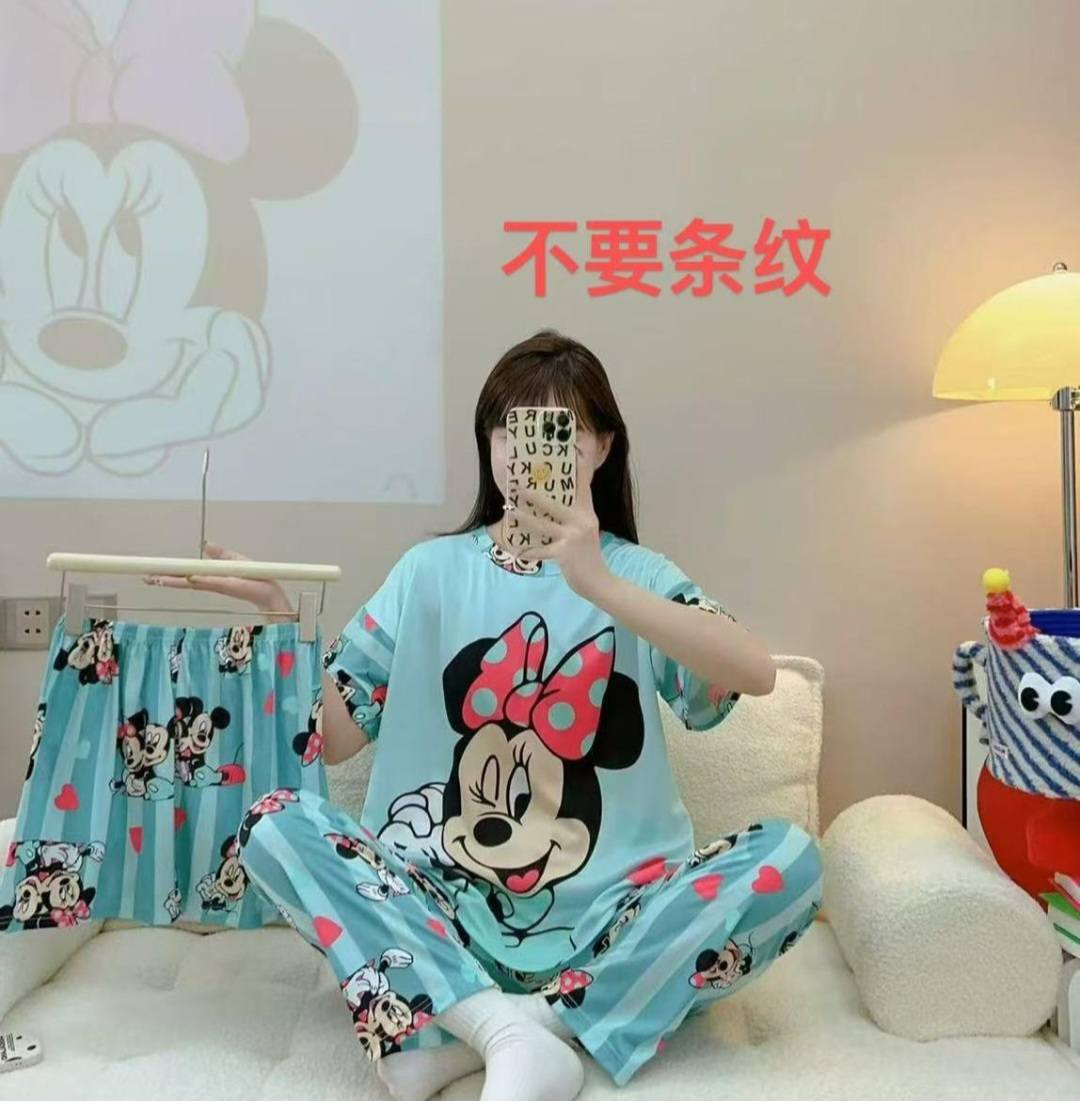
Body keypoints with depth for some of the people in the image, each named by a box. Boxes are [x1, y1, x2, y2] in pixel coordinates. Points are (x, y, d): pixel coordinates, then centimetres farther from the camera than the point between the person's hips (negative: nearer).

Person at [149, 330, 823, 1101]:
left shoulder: (633, 571, -1)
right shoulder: (433, 570, 3)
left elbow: (755, 673, -20)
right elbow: (336, 735, 0)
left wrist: (598, 583, -32)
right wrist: (281, 615, -14)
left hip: (605, 913, 0)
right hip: (449, 906, 1)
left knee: (787, 858, -24)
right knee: (275, 827, -19)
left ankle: (451, 1028, -23)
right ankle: (509, 1030, -23)